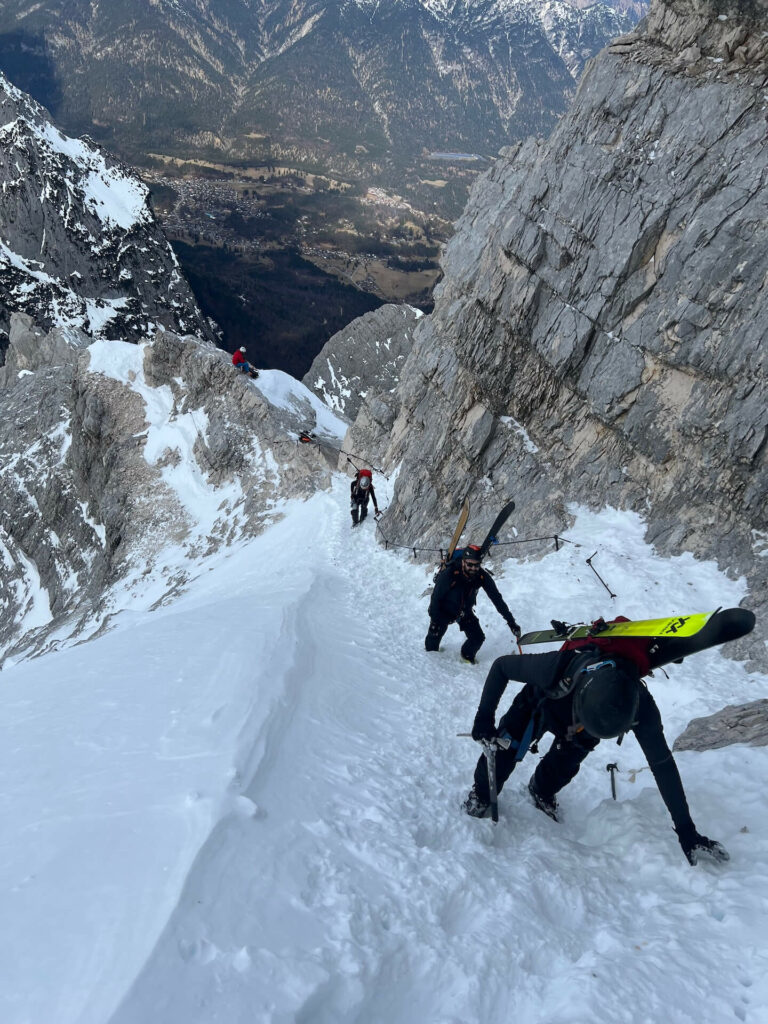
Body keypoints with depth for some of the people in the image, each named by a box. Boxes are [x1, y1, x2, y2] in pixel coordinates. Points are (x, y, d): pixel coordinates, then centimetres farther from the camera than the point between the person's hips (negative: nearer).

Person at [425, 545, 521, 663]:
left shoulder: (483, 577, -25)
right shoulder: (449, 574, -35)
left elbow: (497, 598, -18)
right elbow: (436, 597, -24)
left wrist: (511, 621, -20)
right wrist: (434, 620, -23)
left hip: (465, 612, 3)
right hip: (444, 611, -3)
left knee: (478, 638, -5)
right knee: (435, 635, 3)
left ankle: (467, 657, 28)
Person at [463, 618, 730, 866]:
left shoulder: (640, 707, -39)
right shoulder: (557, 667, -47)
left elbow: (662, 765, -26)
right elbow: (500, 666, -29)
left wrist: (686, 832, -22)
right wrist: (484, 718, -28)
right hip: (541, 703, -2)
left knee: (562, 769, 0)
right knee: (504, 751, -13)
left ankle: (542, 793, 35)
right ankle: (481, 795, 17)